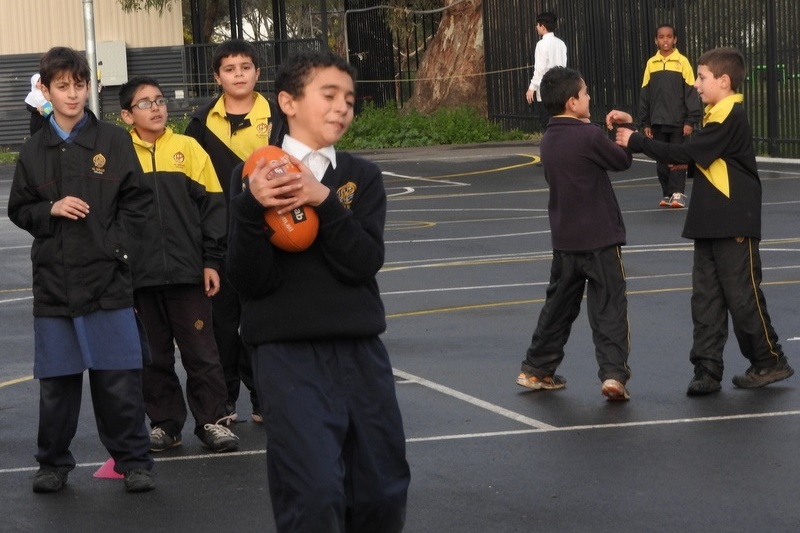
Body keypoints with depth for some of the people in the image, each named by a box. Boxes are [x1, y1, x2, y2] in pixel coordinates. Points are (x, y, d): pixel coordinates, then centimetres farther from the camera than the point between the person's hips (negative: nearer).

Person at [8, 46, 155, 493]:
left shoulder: (115, 141, 2)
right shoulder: (34, 151, 8)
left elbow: (137, 202, 3)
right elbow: (19, 210, 12)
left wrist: (115, 246, -7)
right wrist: (51, 210, -7)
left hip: (108, 280, -2)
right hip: (53, 282, 2)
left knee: (119, 380, -2)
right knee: (57, 381, 6)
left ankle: (134, 461, 9)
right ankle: (54, 464, 19)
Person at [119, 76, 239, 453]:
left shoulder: (188, 148, 2)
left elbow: (212, 205, 3)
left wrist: (211, 260, -1)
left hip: (188, 271, -1)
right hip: (140, 276, 1)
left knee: (201, 352, 3)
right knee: (154, 356, 8)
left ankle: (212, 421, 11)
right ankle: (164, 424, 17)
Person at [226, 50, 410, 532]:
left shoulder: (361, 177, 7)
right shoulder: (257, 176, -1)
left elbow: (365, 262, -8)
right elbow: (250, 281, -9)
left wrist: (323, 200, -20)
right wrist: (253, 209, -24)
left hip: (361, 350, 4)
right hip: (288, 353, -4)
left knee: (383, 492, 9)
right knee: (315, 492, -15)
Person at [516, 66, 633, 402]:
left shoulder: (549, 141, 6)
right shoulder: (589, 136, -15)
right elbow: (622, 162, -3)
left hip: (564, 239, 7)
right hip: (599, 238, -6)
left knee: (559, 305, 18)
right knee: (609, 308, -3)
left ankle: (536, 369, 24)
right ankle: (613, 374, -10)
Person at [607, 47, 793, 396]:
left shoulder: (730, 117, -17)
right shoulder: (718, 116, 13)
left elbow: (686, 153, -22)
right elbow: (695, 158, 13)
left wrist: (636, 142, -18)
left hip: (735, 225, -9)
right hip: (711, 224, 9)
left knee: (743, 296, 0)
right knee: (706, 298, 5)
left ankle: (770, 362, 15)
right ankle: (707, 370, 6)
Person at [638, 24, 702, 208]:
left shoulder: (682, 62, -2)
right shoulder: (651, 63, 7)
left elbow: (691, 92, -3)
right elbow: (644, 95, 10)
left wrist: (690, 121, -9)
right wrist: (645, 123, 7)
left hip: (678, 121, -3)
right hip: (657, 122, 3)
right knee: (662, 160, 5)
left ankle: (678, 194, -3)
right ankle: (667, 195, 11)